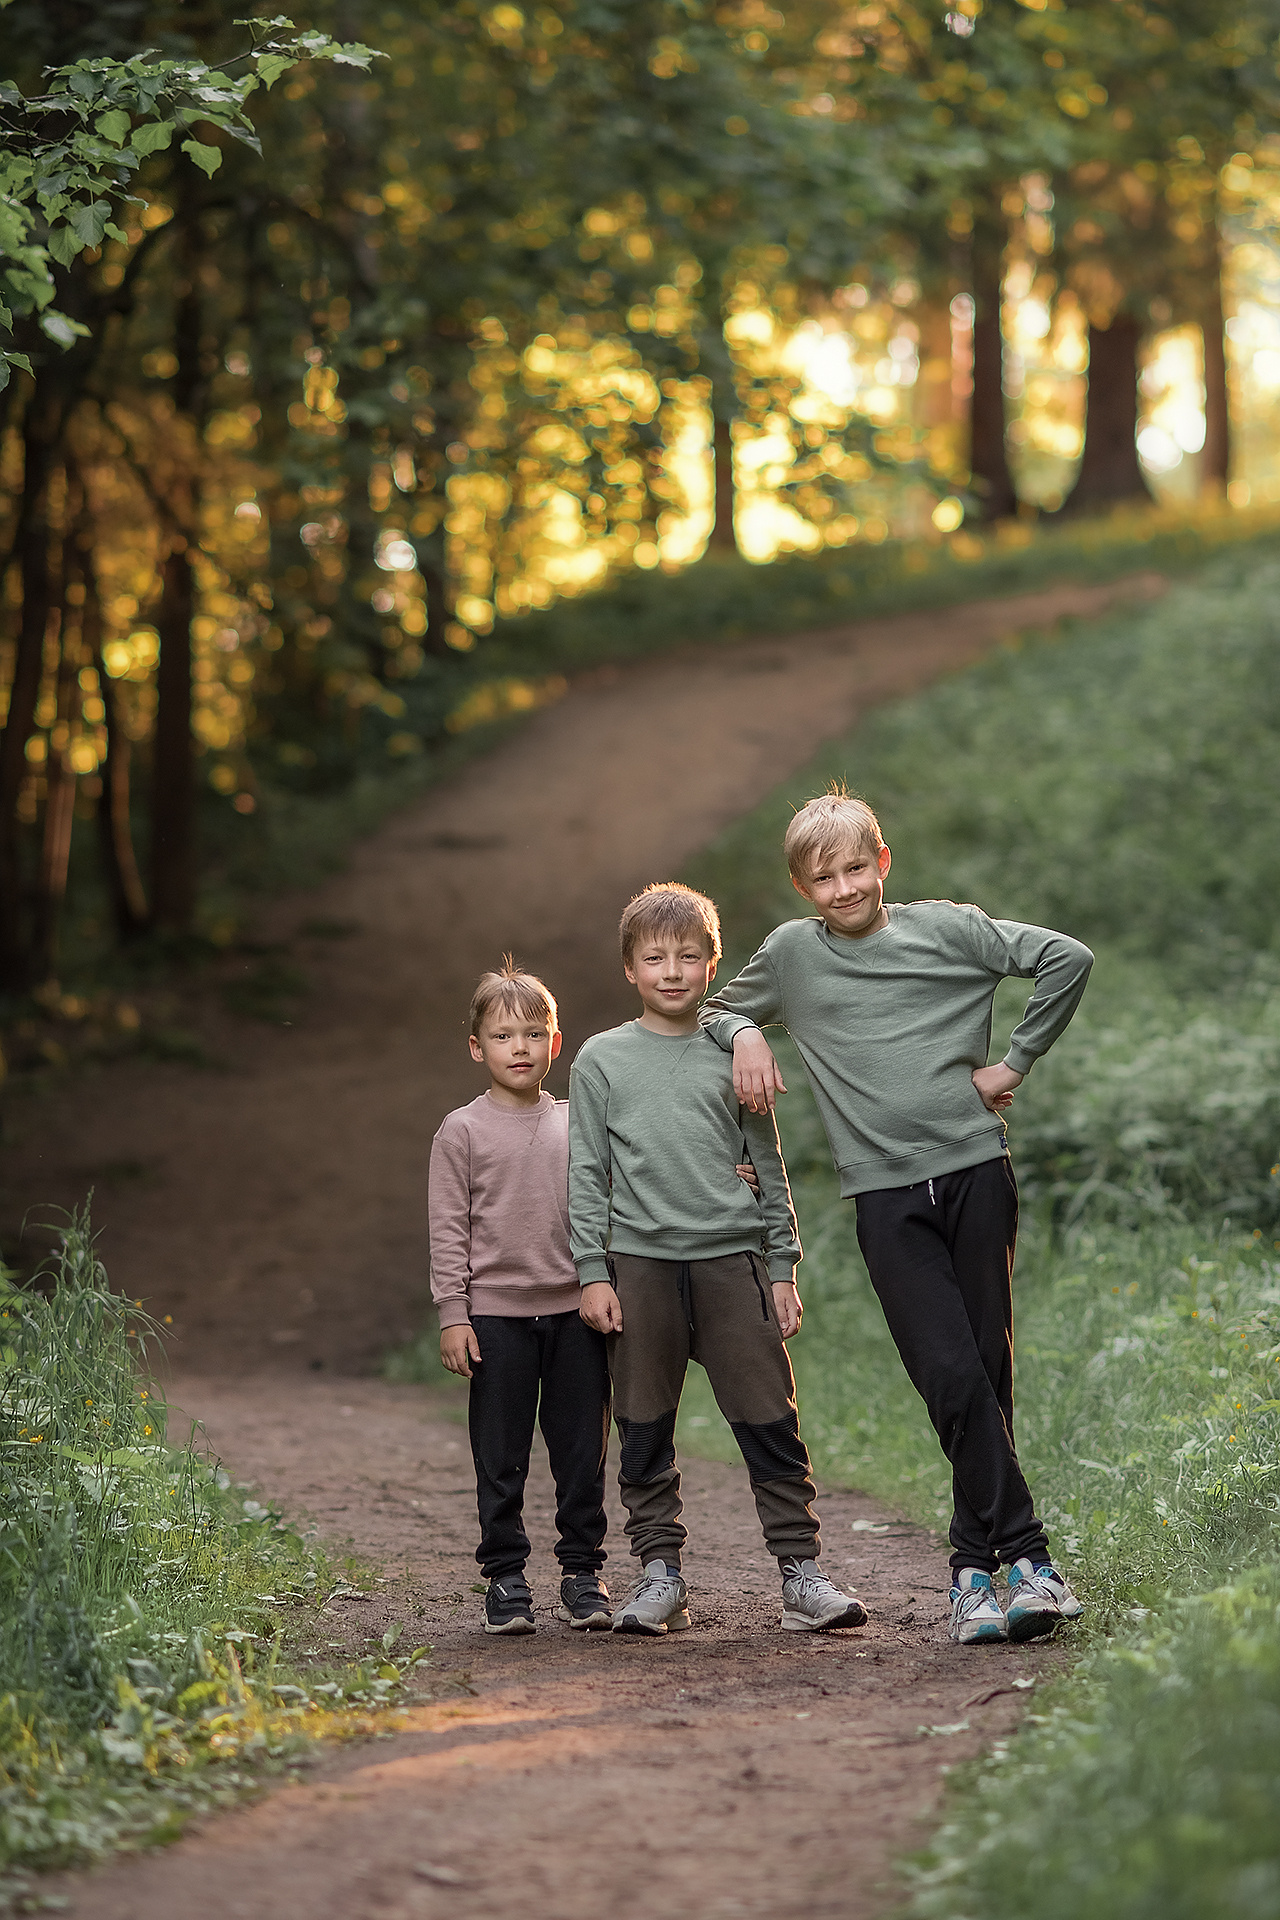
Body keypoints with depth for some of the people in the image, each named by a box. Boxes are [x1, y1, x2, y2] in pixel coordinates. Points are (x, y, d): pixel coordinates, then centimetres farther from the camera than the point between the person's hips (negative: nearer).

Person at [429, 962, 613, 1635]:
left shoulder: (576, 1126, 8)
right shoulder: (462, 1131, 1)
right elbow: (448, 1231, -1)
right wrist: (452, 1315, -6)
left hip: (574, 1310, 2)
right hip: (495, 1314, -2)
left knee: (581, 1452, 4)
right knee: (500, 1459, 2)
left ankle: (581, 1571, 13)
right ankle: (505, 1579, 10)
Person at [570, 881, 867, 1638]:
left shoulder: (734, 1055, 9)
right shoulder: (602, 1059, 7)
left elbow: (770, 1167, 12)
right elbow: (588, 1174, 6)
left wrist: (784, 1269, 8)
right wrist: (593, 1272, -1)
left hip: (731, 1256, 0)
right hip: (640, 1261, 0)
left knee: (770, 1422, -3)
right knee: (646, 1432, 3)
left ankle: (802, 1570, 0)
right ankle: (661, 1574, 11)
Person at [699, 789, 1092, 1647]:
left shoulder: (945, 928, 5)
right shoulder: (791, 955, 11)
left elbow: (1067, 958, 4)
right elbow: (712, 1009, 27)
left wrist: (1015, 1061, 2)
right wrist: (745, 1033, 6)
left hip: (975, 1170, 0)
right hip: (886, 1196, 0)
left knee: (988, 1373, 1)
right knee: (953, 1378, -13)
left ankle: (976, 1566, 9)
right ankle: (1028, 1558, -11)